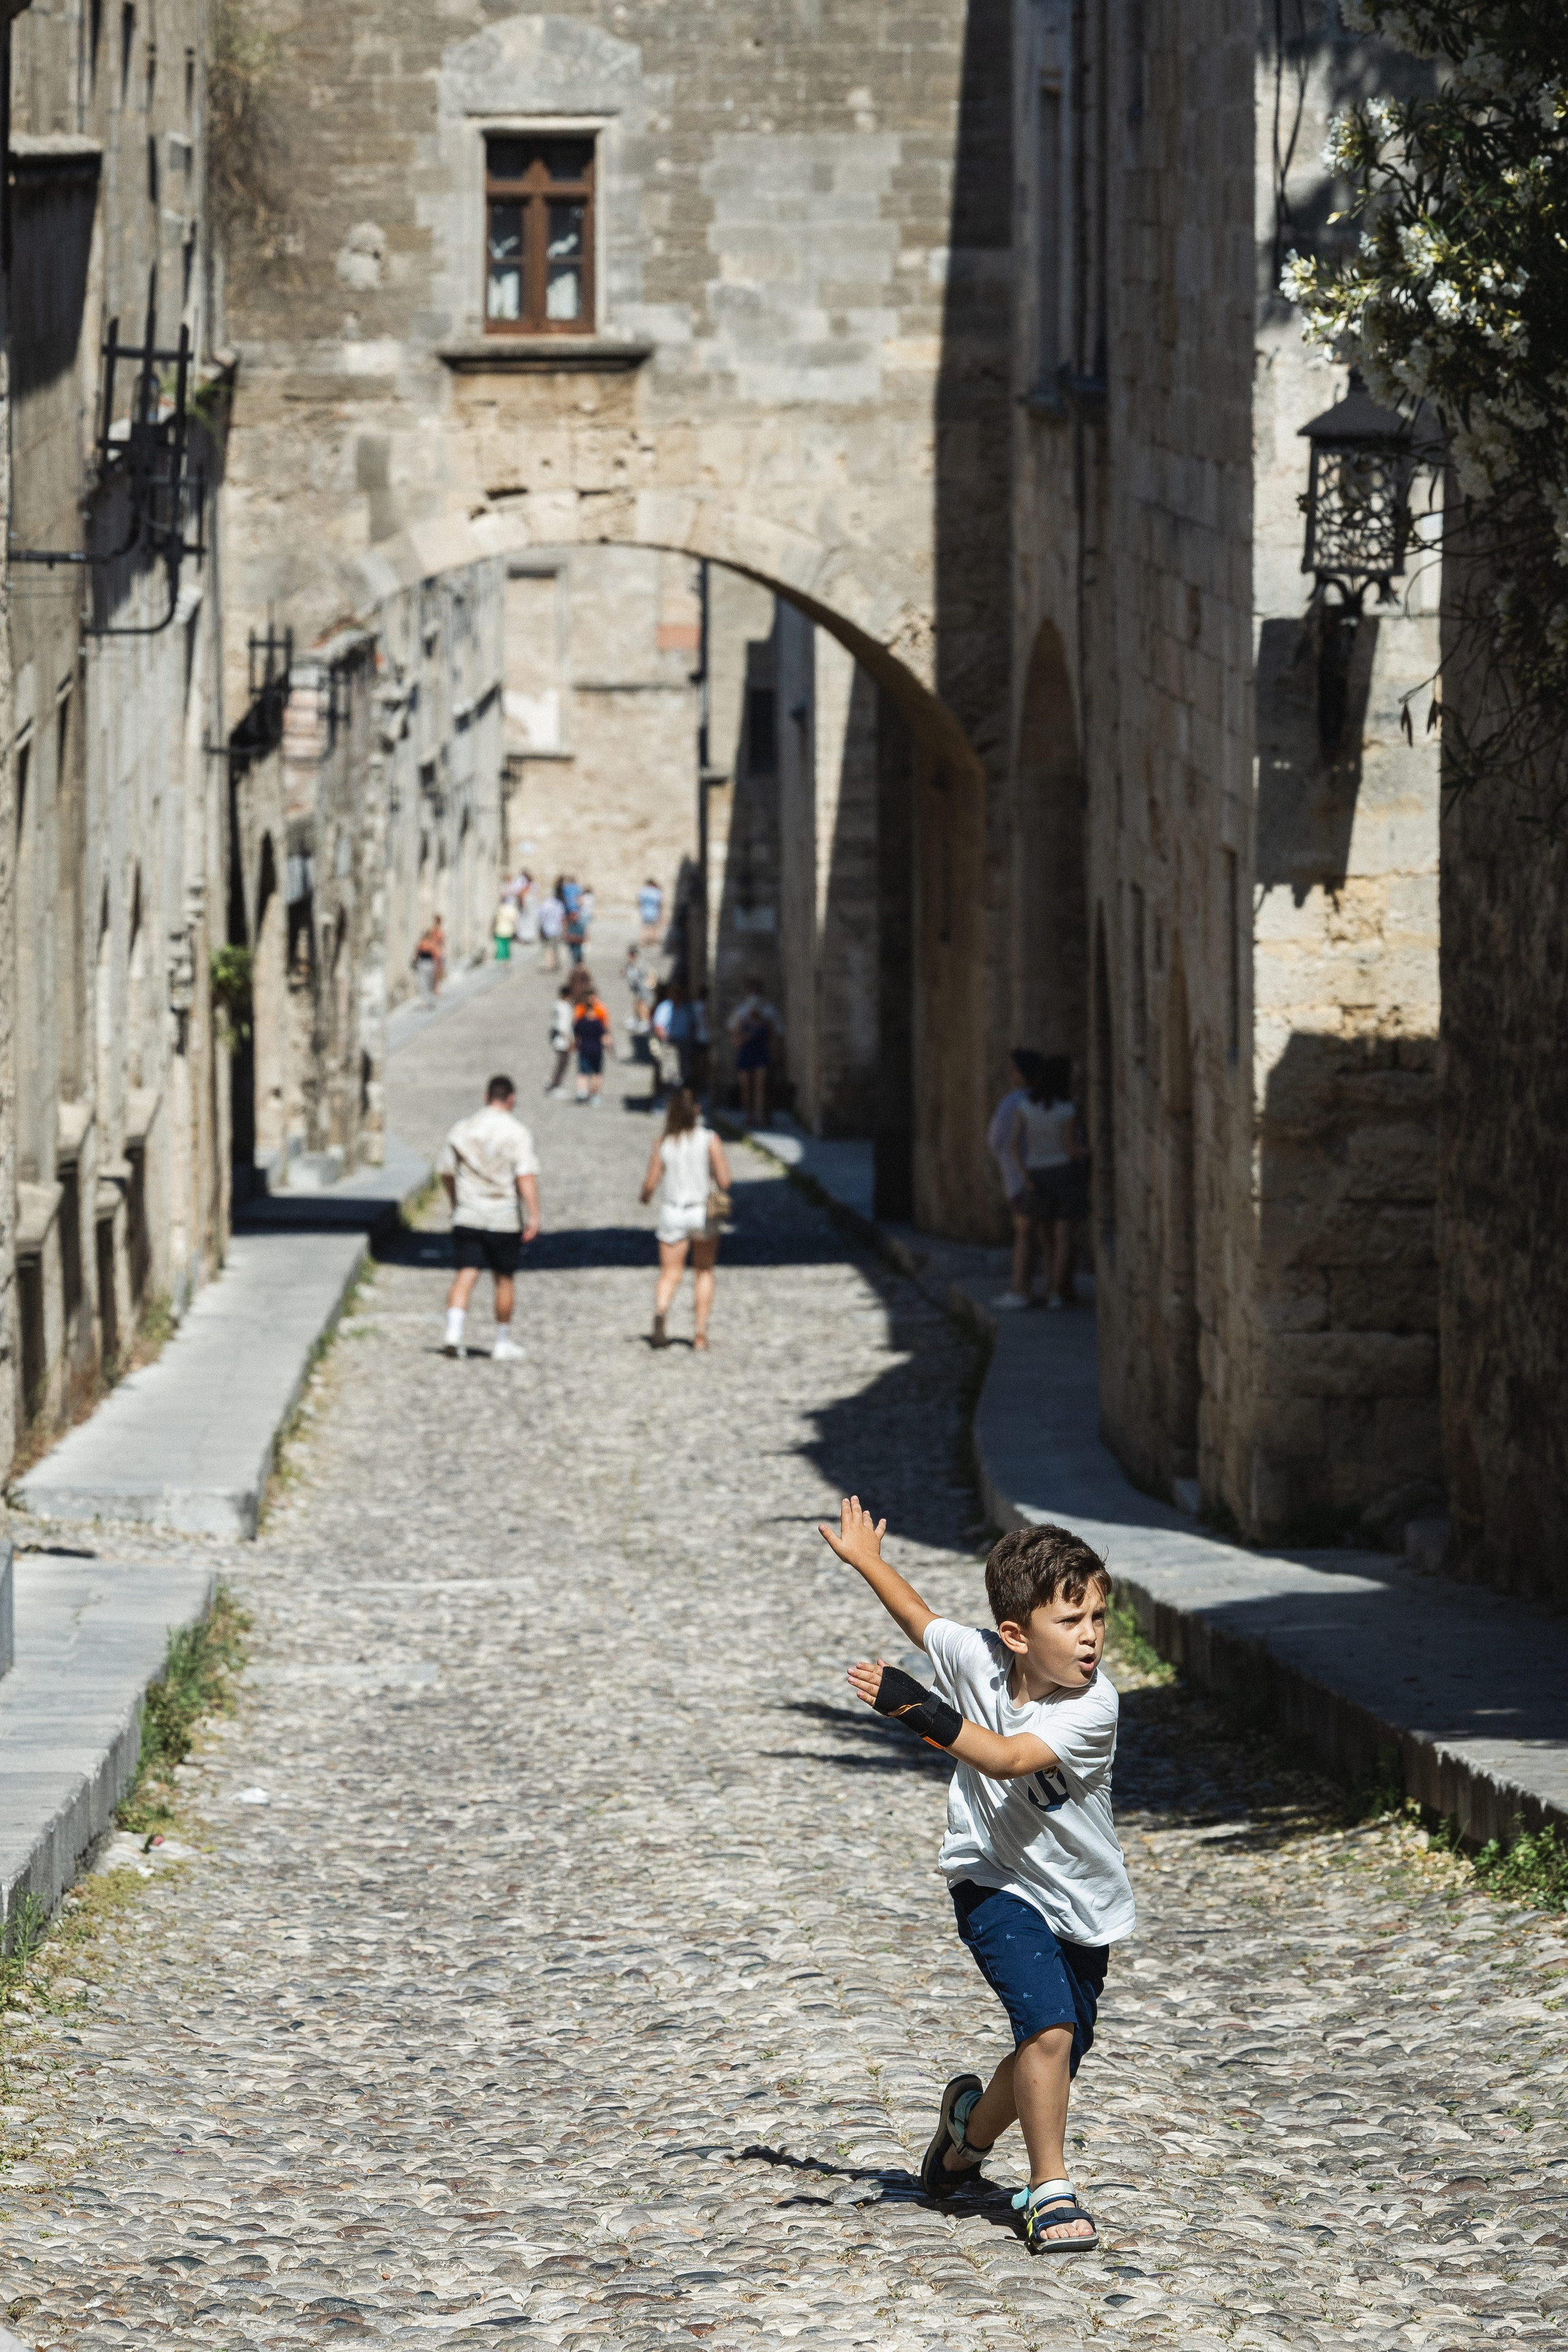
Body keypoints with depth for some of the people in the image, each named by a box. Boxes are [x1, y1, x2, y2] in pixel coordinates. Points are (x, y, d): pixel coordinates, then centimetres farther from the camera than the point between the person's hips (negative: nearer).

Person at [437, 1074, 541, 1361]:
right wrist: (533, 1216, -19)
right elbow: (526, 1176, -17)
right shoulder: (517, 1132, -7)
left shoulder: (462, 1129, 6)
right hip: (504, 1218, -2)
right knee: (504, 1279, 10)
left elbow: (445, 1171, 14)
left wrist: (456, 1203, 30)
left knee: (466, 1274, -1)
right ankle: (503, 1343, 19)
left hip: (467, 1216, 2)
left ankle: (454, 1330, -23)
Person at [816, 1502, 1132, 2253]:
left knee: (1050, 2060, 10)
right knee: (1048, 2025, -21)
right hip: (995, 1884, -1)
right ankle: (1050, 2191, -10)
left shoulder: (1093, 1704, -22)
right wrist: (867, 1561, 25)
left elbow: (1010, 1759, -36)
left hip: (1080, 1903, 1)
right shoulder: (977, 1657, -13)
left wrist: (922, 1712, -45)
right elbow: (918, 1618, 11)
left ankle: (973, 2125, 42)